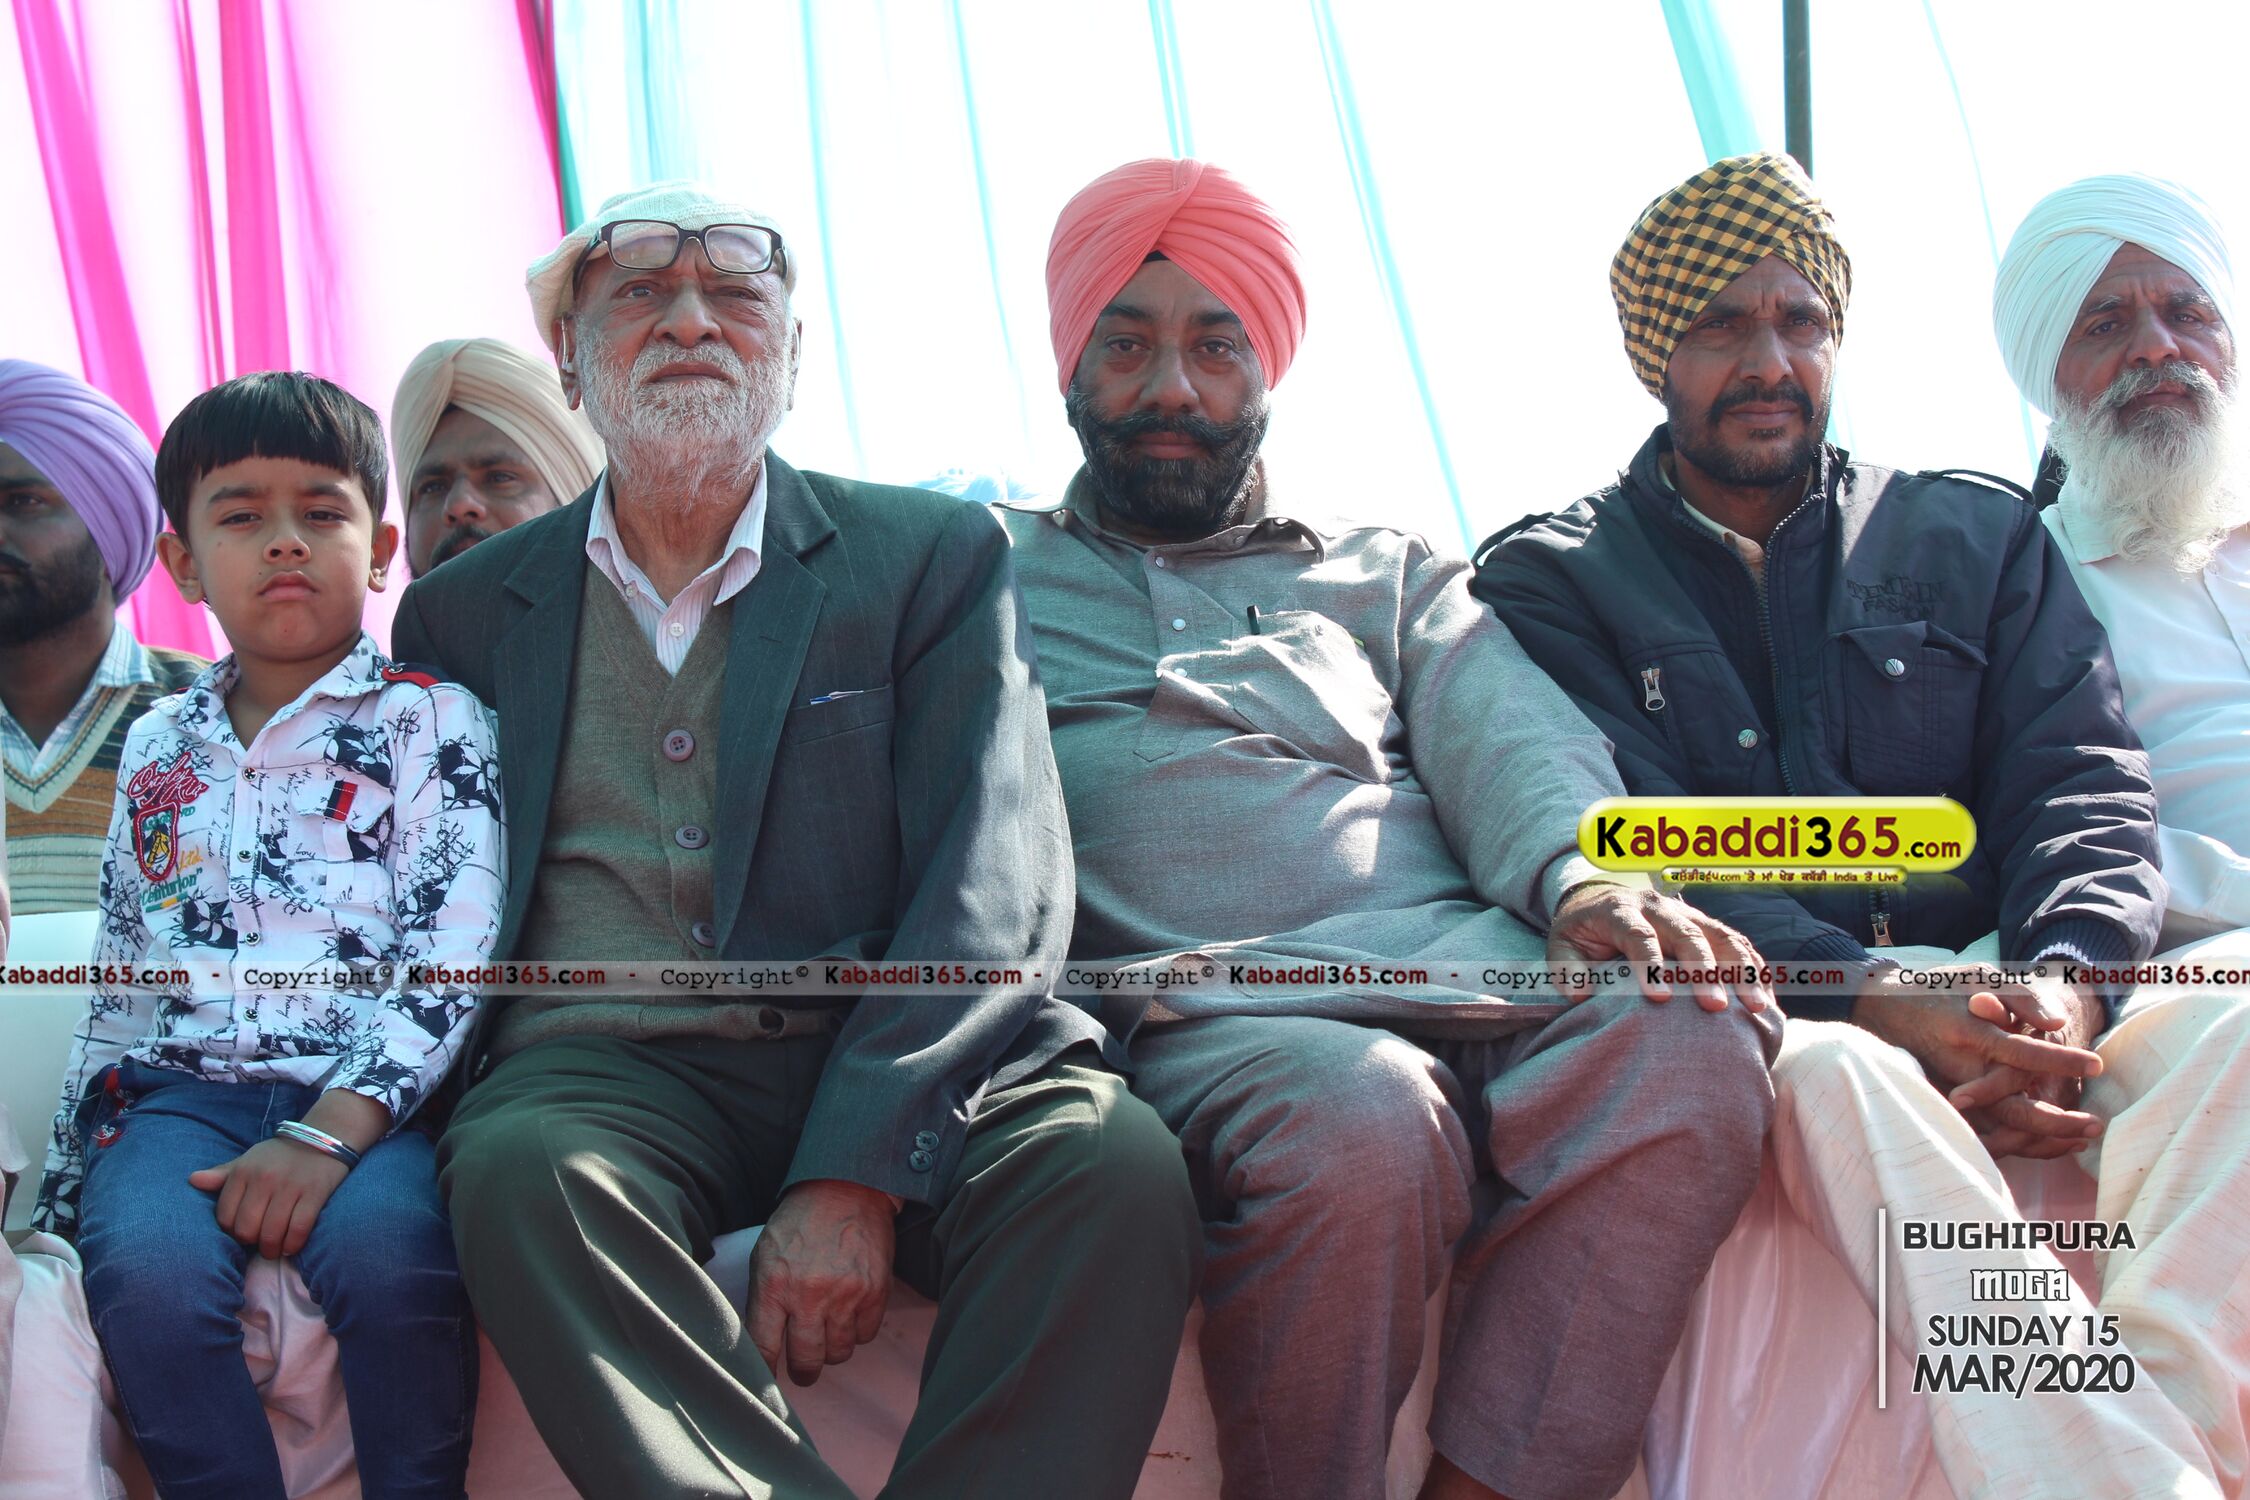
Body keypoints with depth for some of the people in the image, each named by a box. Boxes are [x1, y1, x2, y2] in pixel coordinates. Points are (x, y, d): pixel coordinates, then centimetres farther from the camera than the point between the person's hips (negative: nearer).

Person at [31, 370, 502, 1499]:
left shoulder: (431, 719, 4)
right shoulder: (157, 746, 20)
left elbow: (454, 954, -7)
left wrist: (330, 1130, -19)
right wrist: (63, 1173, 17)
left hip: (361, 1088, -3)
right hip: (180, 1086, 4)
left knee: (387, 1252, -34)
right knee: (142, 1273, -28)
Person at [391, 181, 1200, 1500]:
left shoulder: (940, 557, 10)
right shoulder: (460, 612, 18)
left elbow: (997, 885, -2)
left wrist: (855, 1169, -17)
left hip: (890, 1065, -1)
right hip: (606, 1072, 1)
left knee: (1116, 1164, -31)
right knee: (520, 1169, -34)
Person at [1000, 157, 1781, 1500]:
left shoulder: (1389, 571, 30)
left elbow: (1512, 742, 12)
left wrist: (1583, 879, -13)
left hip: (1457, 966, 3)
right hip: (1192, 1011, -3)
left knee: (1689, 1044, -30)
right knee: (1364, 1114, -38)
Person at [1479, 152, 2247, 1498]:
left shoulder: (1980, 540, 21)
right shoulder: (1553, 580, 12)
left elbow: (2082, 785, 8)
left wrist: (2065, 982, -17)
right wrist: (1871, 1005, -20)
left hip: (1998, 1007, 3)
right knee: (1840, 1073, -38)